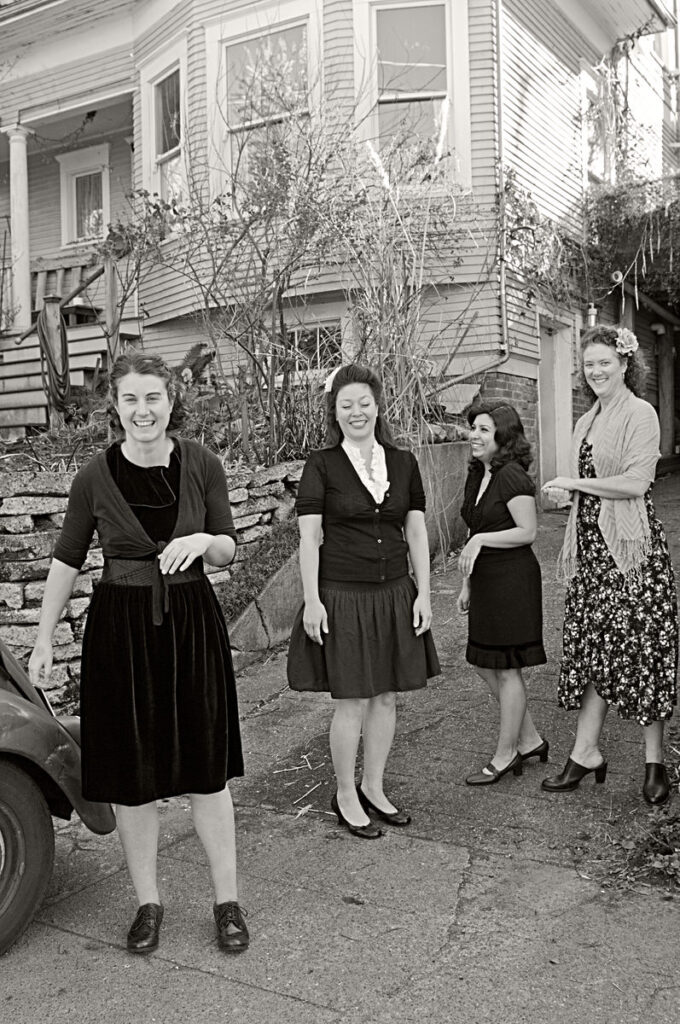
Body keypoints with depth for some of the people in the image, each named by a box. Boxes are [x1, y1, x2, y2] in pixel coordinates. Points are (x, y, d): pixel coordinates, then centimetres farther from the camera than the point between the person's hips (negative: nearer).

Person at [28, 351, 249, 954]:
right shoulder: (95, 476, -5)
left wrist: (202, 541, -18)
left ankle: (228, 899, 25)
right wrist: (44, 638, 5)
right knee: (131, 771, 9)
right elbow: (67, 560, 5)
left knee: (206, 767, 8)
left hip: (192, 625, 0)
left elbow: (230, 551, 4)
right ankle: (148, 901, 29)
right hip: (121, 628, 0)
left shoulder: (203, 466, -4)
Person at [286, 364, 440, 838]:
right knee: (351, 701, 3)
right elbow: (309, 537, -7)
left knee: (387, 696, 12)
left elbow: (417, 533, 8)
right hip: (341, 598, -4)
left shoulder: (403, 462, 6)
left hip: (395, 596, 4)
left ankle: (374, 788, 30)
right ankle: (345, 796, 22)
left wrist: (423, 594, 3)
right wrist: (311, 601, -12)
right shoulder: (321, 465, -5)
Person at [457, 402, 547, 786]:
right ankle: (530, 740, 29)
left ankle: (505, 755, 18)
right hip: (486, 581, 9)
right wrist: (467, 583, 17)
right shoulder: (476, 476, 11)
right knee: (486, 665, 14)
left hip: (512, 578, -9)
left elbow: (528, 532, -18)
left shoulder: (512, 476, -16)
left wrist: (480, 540, -21)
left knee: (507, 667, 3)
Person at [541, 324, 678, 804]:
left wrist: (573, 483, -11)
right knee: (593, 646, 7)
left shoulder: (640, 414, -7)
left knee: (641, 649, -1)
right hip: (592, 546, 7)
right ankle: (587, 754, 15)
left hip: (631, 547, -7)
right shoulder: (588, 421, 16)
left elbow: (636, 482, -16)